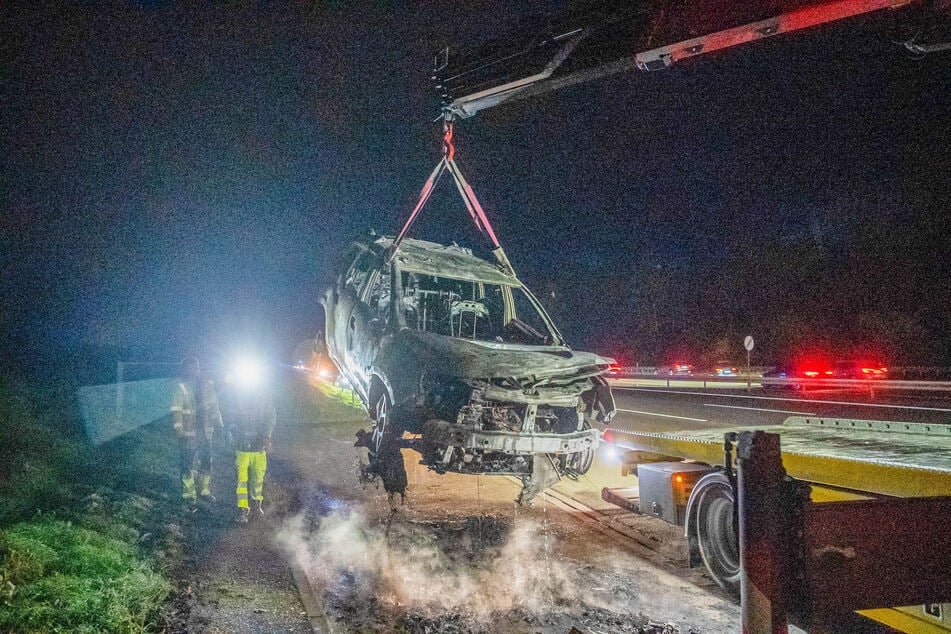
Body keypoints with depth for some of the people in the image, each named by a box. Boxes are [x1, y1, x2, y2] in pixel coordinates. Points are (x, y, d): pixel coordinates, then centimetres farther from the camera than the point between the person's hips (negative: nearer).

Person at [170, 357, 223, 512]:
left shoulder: (206, 385, 4)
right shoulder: (181, 388, -10)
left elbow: (214, 406, 11)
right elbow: (176, 411, -12)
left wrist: (218, 423, 8)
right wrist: (179, 429, -18)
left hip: (206, 432, 5)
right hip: (189, 434, -5)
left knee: (206, 463, 15)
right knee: (187, 466, 2)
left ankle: (204, 491, 31)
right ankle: (189, 497, 12)